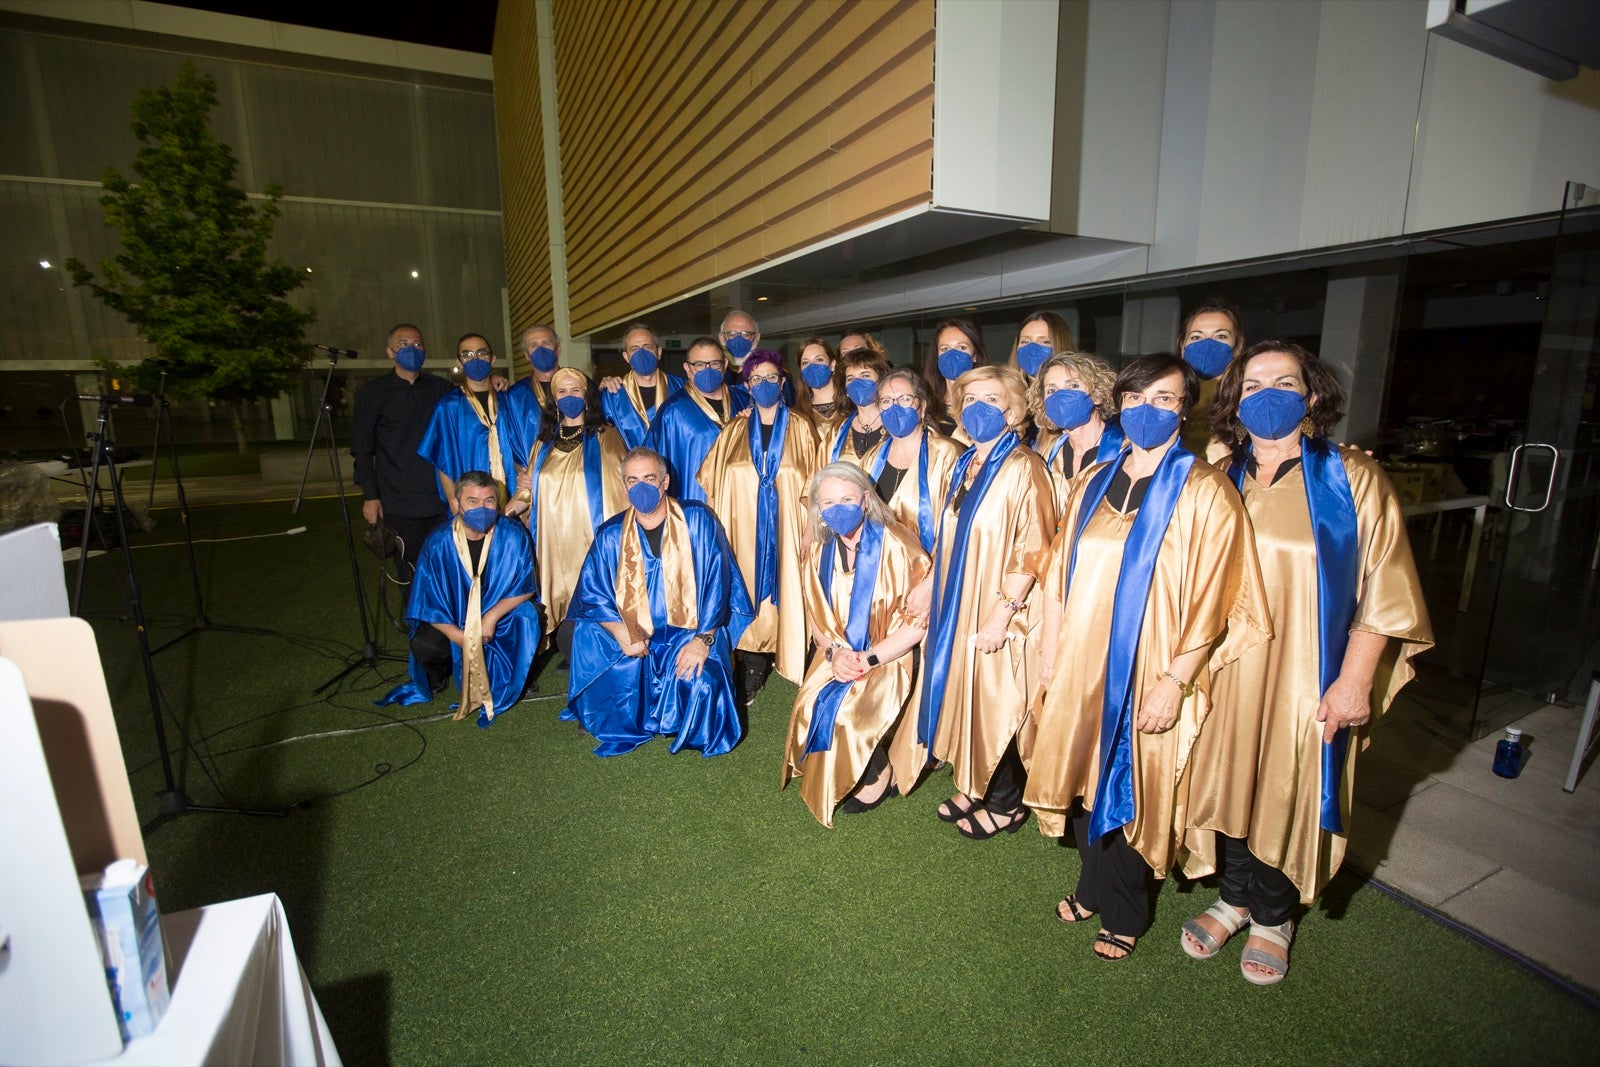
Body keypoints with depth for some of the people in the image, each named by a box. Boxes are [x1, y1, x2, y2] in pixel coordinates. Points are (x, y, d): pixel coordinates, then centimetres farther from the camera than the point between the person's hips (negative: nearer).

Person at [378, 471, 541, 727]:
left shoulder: (512, 535, -20)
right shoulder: (438, 543, -19)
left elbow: (525, 587, -10)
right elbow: (429, 603, -13)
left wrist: (493, 616, -25)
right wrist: (462, 639, -23)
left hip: (501, 612, 0)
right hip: (455, 619, 0)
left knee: (526, 618, -30)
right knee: (423, 646, -26)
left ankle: (507, 683, 1)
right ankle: (438, 677, 15)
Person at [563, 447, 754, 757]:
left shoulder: (698, 520, -5)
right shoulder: (610, 534, 2)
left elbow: (717, 581, -7)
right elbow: (591, 593, 0)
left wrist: (703, 638, -18)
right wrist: (620, 631, -18)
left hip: (691, 631, -3)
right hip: (634, 635, 3)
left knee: (701, 683, -29)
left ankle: (695, 733, 8)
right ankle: (633, 728, 10)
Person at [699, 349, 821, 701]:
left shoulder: (800, 429, 5)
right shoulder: (734, 430, 9)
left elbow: (812, 485, 2)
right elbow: (712, 481, 9)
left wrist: (809, 530, -7)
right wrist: (721, 526, 0)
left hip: (785, 531, -1)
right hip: (744, 533, 1)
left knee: (783, 591, -1)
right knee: (749, 595, 0)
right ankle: (752, 675, 9)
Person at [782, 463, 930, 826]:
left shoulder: (896, 546, -16)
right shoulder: (820, 551, 0)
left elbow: (918, 620, -14)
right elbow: (817, 618, 8)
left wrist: (869, 658, -19)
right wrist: (834, 652, -13)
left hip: (888, 659, -4)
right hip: (838, 654, 5)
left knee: (841, 711, -23)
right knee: (810, 707, -19)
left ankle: (880, 774, 8)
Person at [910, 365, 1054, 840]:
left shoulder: (1023, 469, -14)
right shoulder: (963, 465, 10)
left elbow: (1031, 551, -18)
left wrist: (1001, 614, -21)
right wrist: (929, 584, 12)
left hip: (994, 615, -7)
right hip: (957, 605, 7)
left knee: (994, 704, 4)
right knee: (963, 695, 15)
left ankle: (1006, 803, 25)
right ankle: (974, 786, 34)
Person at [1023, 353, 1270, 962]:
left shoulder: (1203, 491, -8)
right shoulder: (1092, 483, 7)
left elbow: (1208, 598, -11)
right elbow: (1059, 576, 8)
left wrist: (1174, 681, -15)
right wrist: (1051, 659, 5)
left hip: (1148, 677, -4)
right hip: (1081, 669, 4)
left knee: (1131, 791, 9)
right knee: (1087, 780, 15)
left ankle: (1122, 912, 33)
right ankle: (1094, 886, 39)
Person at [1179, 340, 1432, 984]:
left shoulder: (1353, 479, -4)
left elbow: (1384, 591, -6)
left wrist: (1355, 681, -11)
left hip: (1307, 681, -2)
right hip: (1227, 675, 3)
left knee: (1290, 793, 9)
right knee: (1228, 784, 11)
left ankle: (1273, 916, 33)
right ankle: (1234, 899, 35)